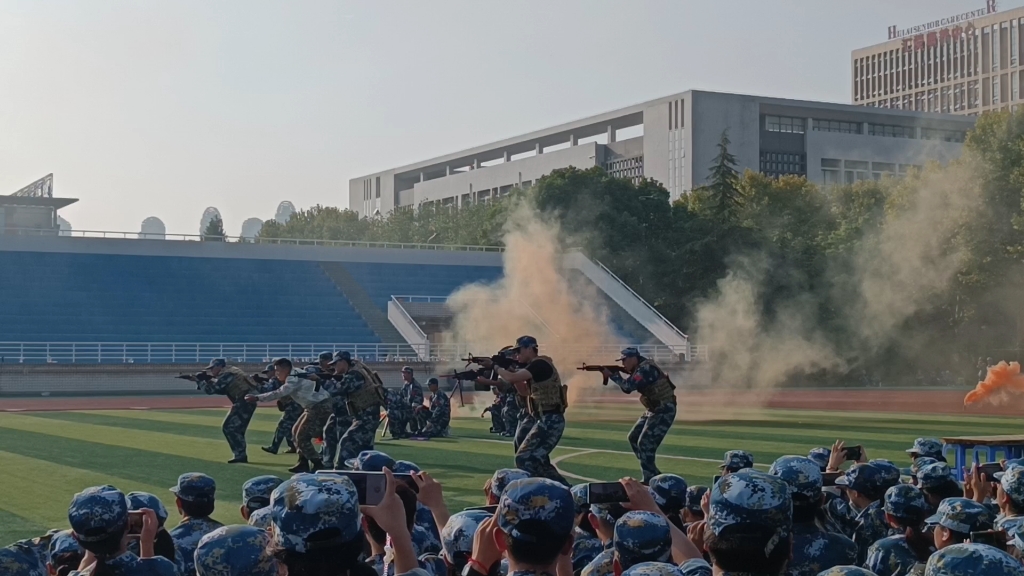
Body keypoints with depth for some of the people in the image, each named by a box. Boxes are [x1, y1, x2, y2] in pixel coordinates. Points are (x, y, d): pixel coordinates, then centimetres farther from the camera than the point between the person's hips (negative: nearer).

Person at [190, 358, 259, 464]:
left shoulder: (225, 374, -9)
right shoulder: (231, 371, 20)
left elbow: (210, 390, -10)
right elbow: (221, 389, 24)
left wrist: (198, 380, 1)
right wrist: (208, 380, 14)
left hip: (244, 401, -10)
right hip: (248, 401, 10)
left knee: (229, 427, -7)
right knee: (236, 429, 17)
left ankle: (240, 455, -10)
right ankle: (240, 455, 20)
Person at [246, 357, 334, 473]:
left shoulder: (295, 379, -21)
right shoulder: (293, 378, 11)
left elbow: (278, 394, -28)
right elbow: (281, 393, 13)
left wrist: (257, 398, -27)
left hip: (321, 407, -11)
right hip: (314, 407, 11)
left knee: (302, 437, -9)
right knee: (297, 431, 17)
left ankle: (318, 465, -5)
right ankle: (303, 463, 22)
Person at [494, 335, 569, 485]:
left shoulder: (539, 365, -14)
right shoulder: (536, 366, 17)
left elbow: (511, 378, -24)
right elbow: (524, 391, 23)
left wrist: (496, 368, -5)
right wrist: (511, 370, 11)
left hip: (550, 421, -11)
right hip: (548, 420, 11)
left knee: (524, 459, -12)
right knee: (537, 460, 17)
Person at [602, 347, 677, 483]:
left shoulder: (646, 368, -20)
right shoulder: (640, 369, 11)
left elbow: (629, 386, -27)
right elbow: (628, 388, 13)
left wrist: (612, 375, -17)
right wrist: (614, 374, -1)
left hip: (664, 411, -11)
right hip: (653, 409, 11)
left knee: (645, 443, -14)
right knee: (633, 438, 12)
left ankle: (650, 479, -7)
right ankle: (654, 474, 18)